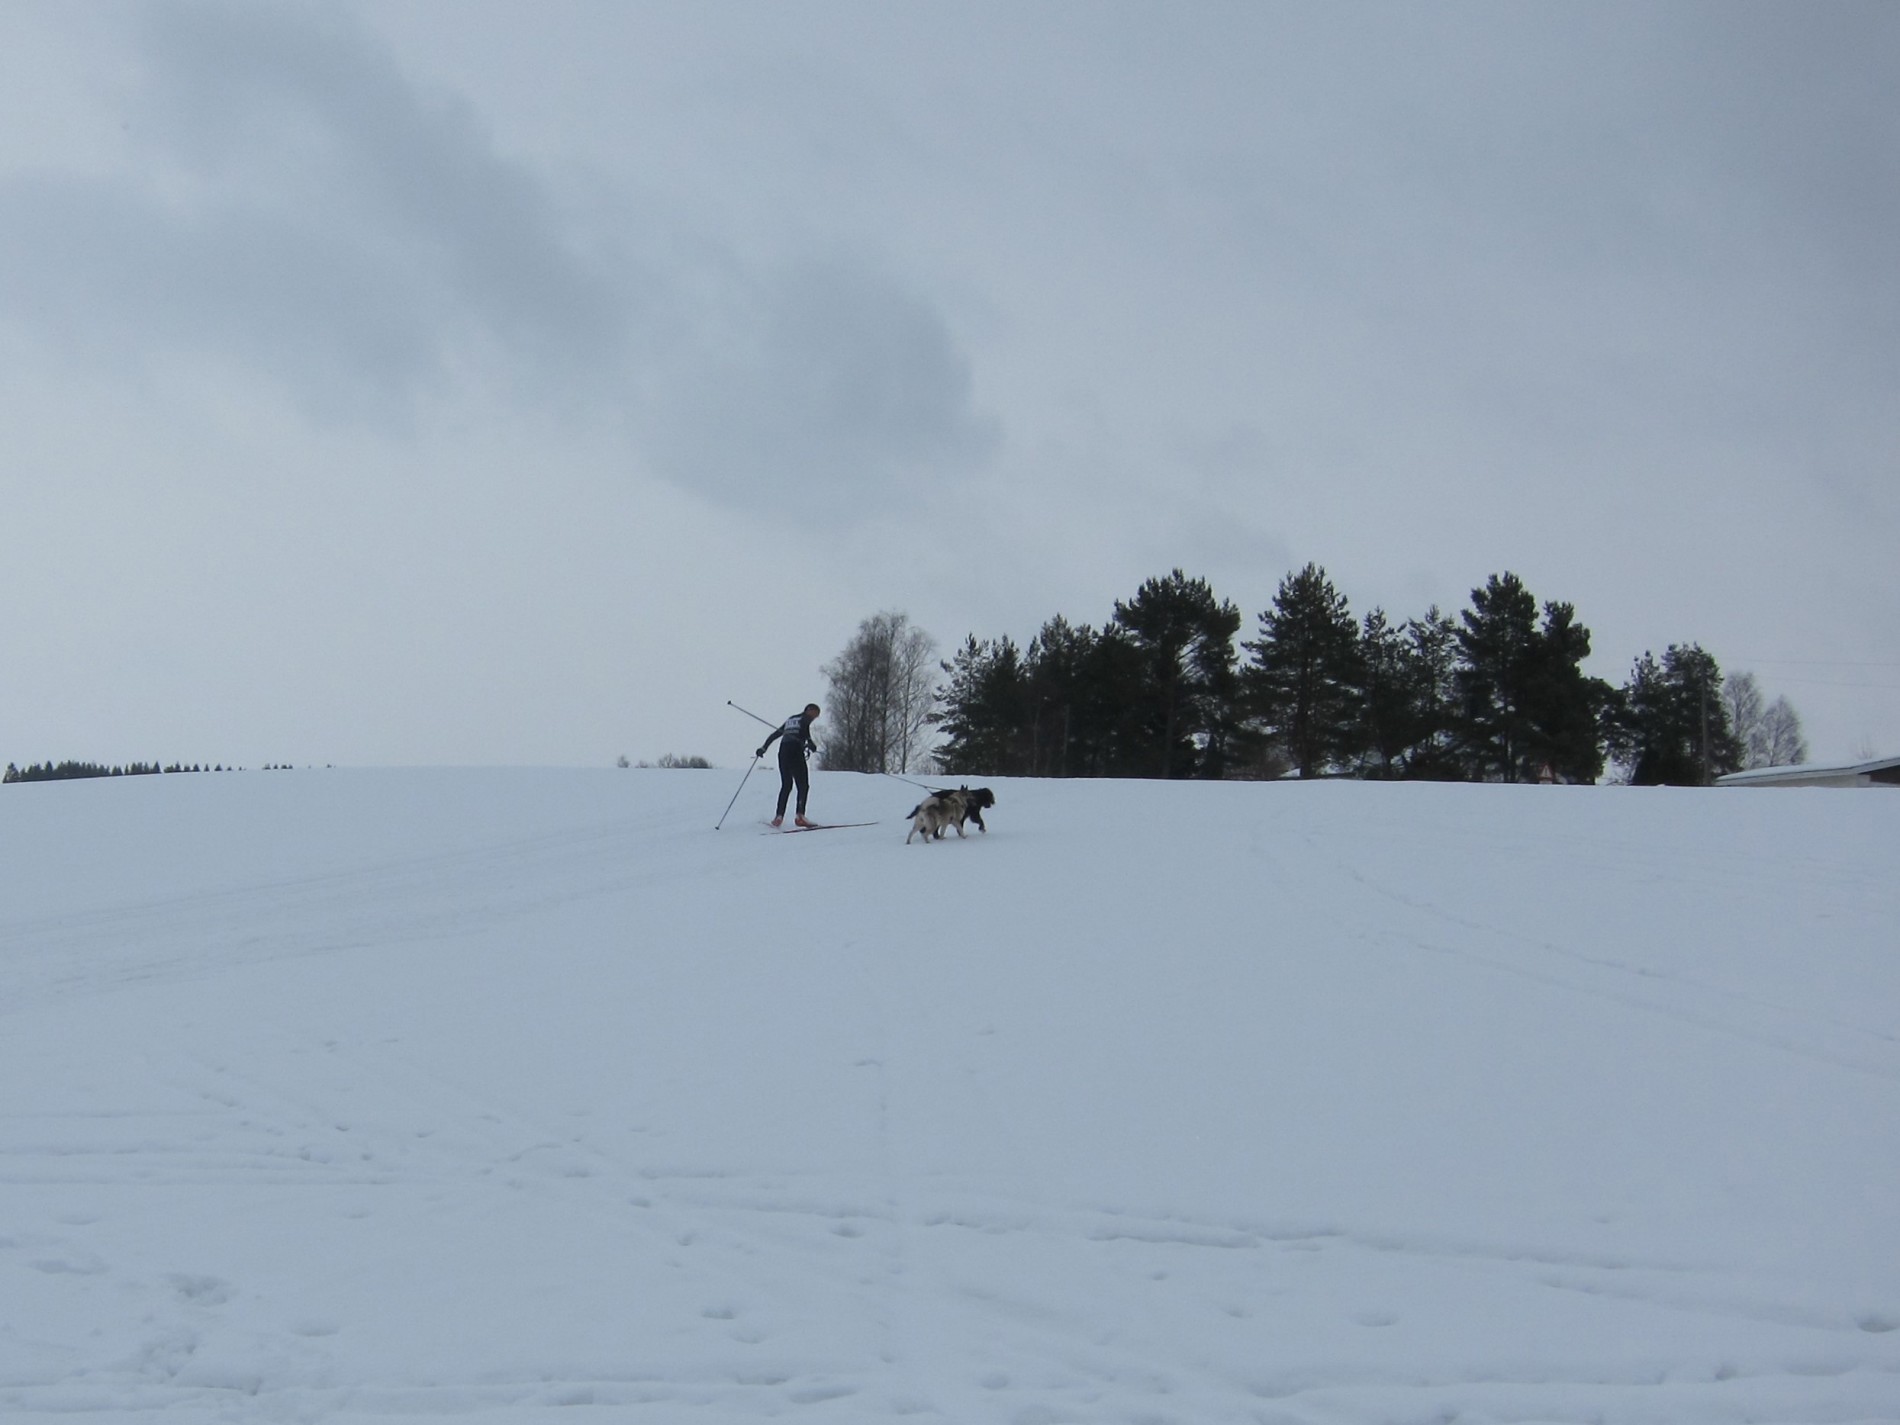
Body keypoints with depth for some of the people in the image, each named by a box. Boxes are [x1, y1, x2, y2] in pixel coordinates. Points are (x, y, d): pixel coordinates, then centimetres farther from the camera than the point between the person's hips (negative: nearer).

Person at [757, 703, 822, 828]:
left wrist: (764, 747, 29)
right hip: (796, 751, -7)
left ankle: (779, 816, 3)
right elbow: (804, 729, -15)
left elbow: (776, 733, 27)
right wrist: (809, 742, -18)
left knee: (786, 785, 13)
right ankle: (799, 815, -17)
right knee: (803, 785, -3)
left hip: (783, 751, 7)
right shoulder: (806, 718, 8)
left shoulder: (790, 719, 28)